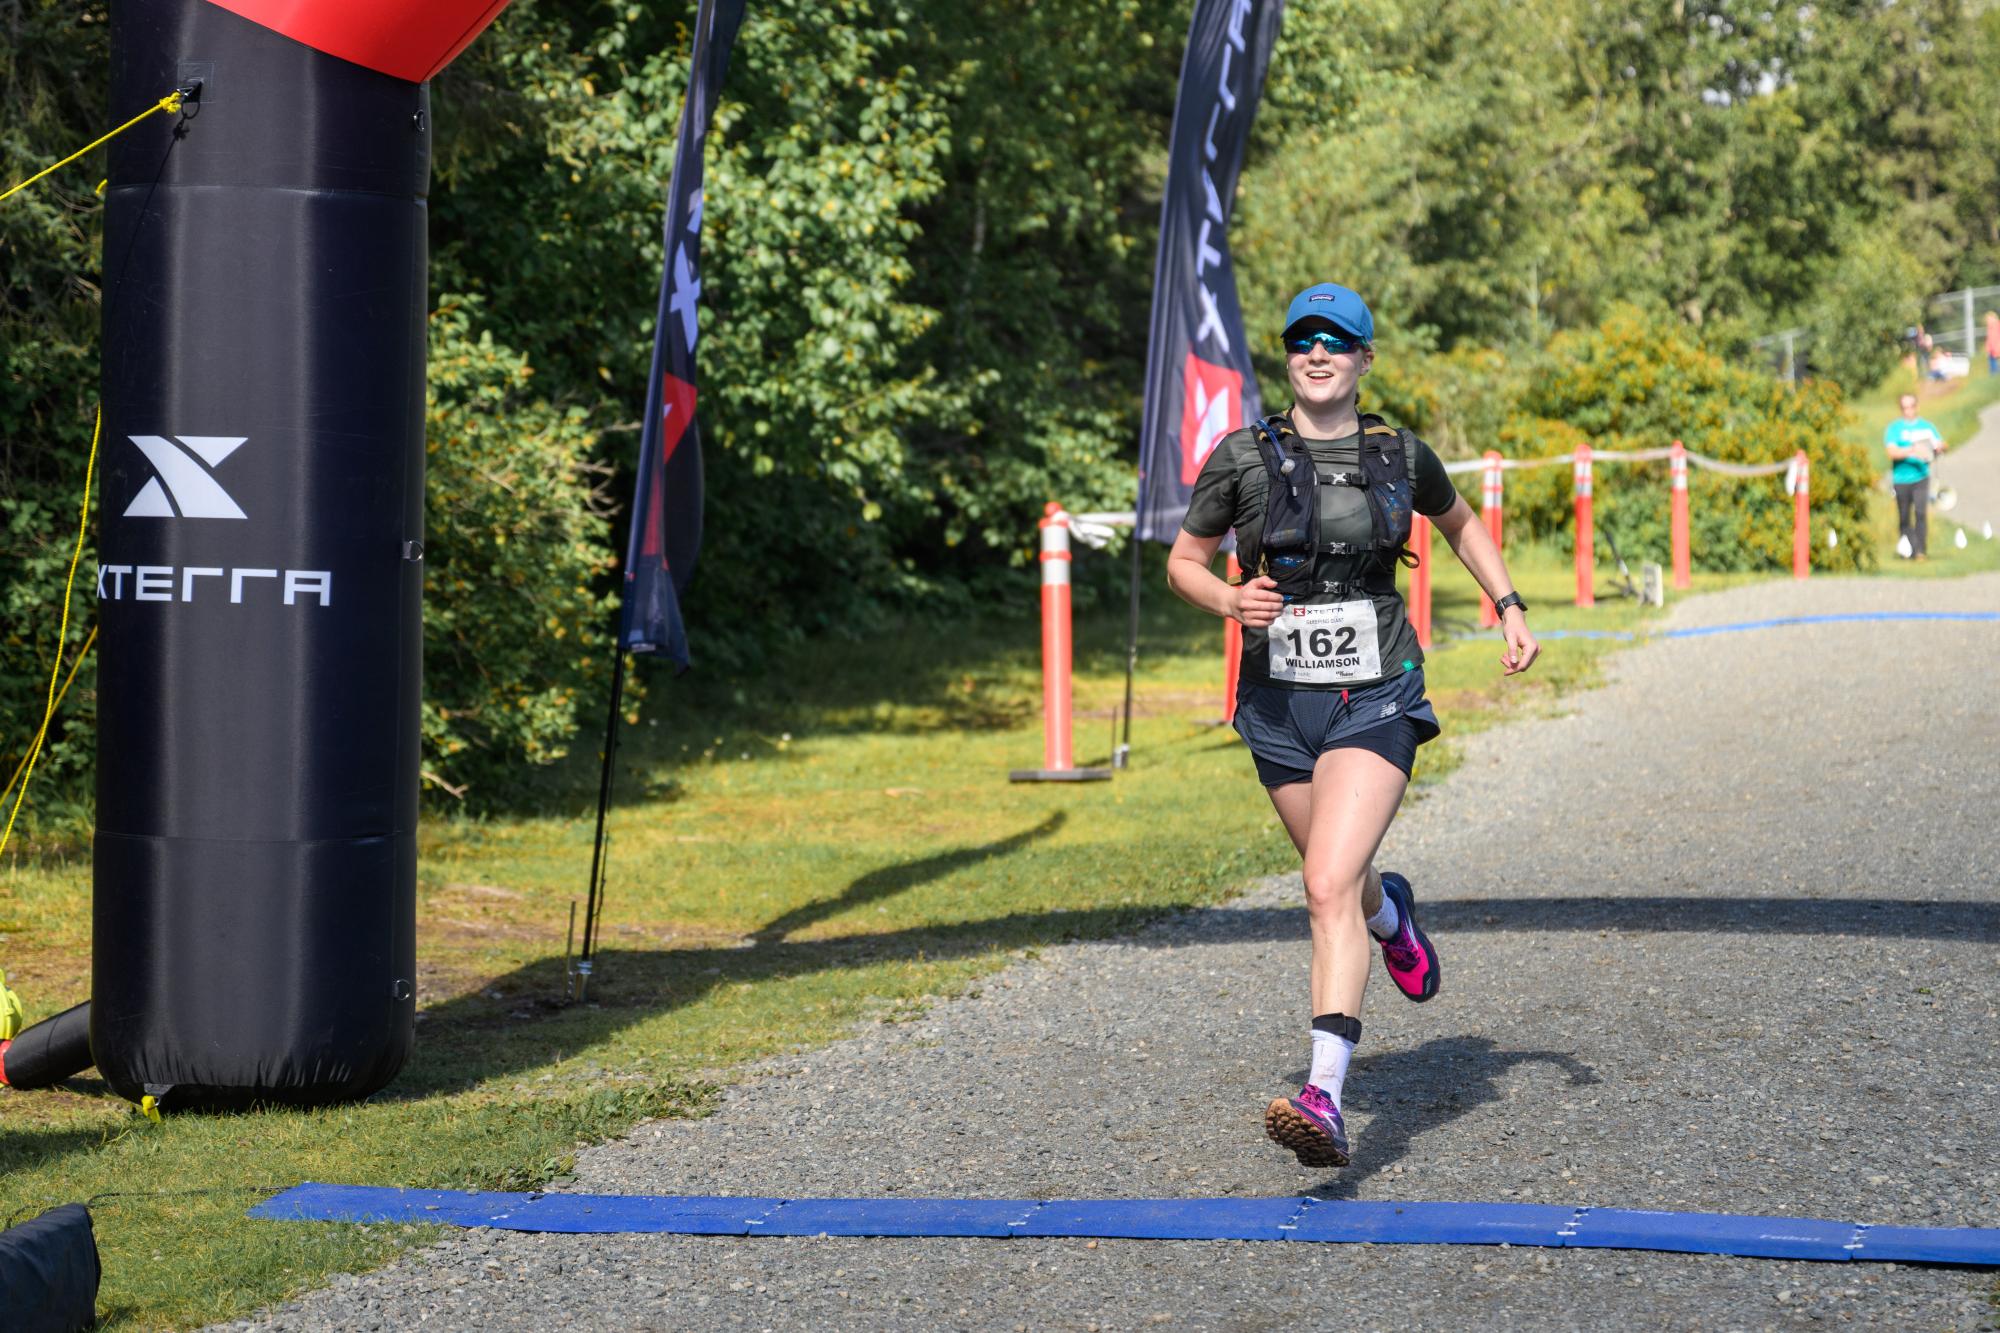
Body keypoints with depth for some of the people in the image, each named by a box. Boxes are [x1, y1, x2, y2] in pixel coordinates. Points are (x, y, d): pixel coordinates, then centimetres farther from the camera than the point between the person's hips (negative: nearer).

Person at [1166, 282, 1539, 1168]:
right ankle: (1389, 912, 60)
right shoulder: (1243, 458, -3)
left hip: (1376, 701, -2)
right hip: (1280, 703, 2)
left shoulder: (1400, 457, 1)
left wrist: (1510, 609, 13)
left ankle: (1325, 1099, -28)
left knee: (1328, 887, -20)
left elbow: (1461, 525, 22)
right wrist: (1230, 600, -15)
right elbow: (1183, 563, 5)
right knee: (1342, 883, 20)